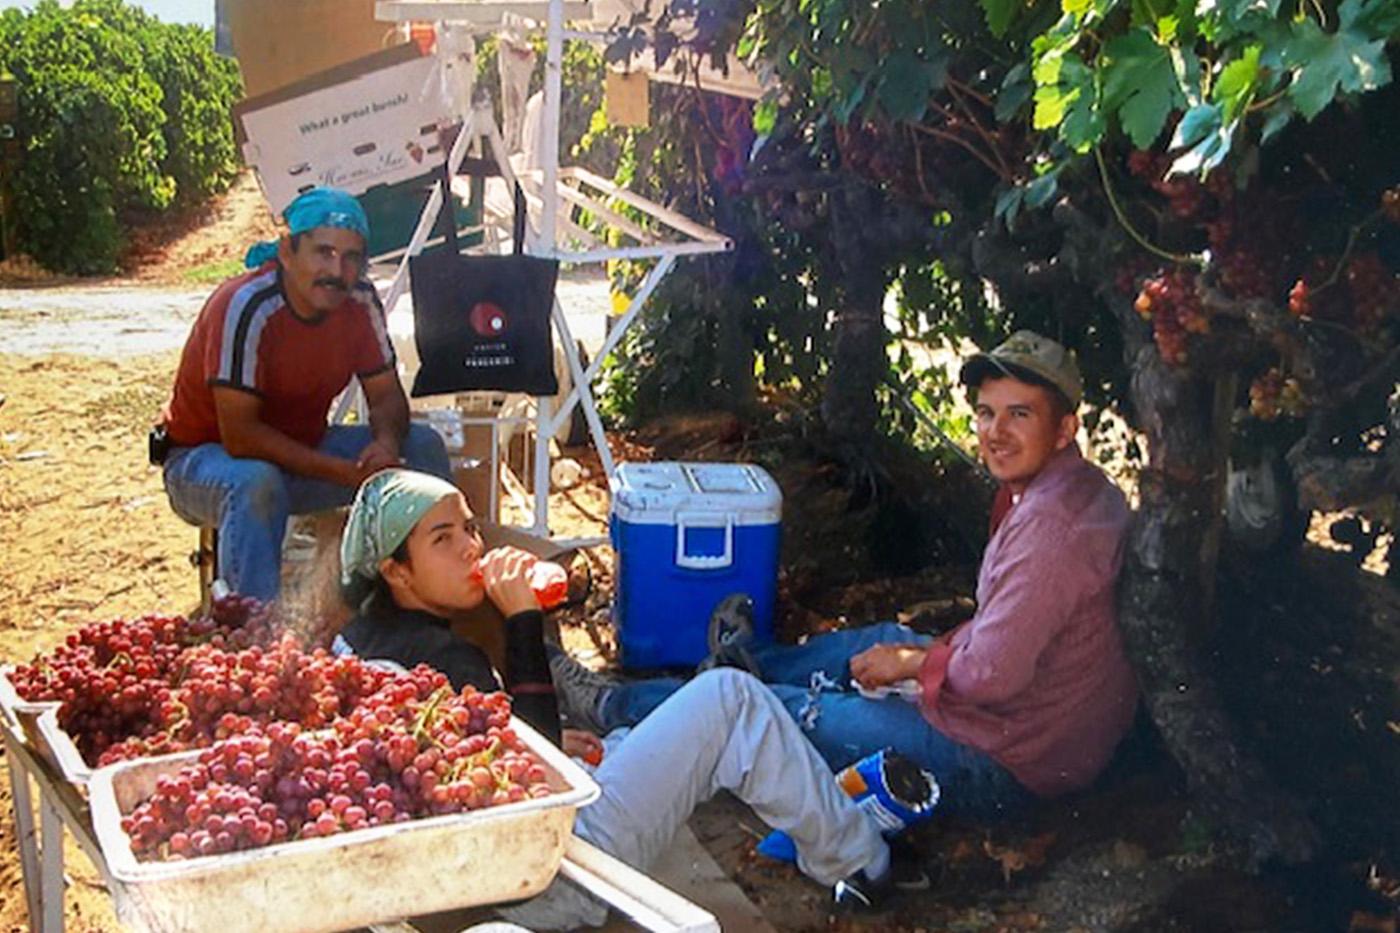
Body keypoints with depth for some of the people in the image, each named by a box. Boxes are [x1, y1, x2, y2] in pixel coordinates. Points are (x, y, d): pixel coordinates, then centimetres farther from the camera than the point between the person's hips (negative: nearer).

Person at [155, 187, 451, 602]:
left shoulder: (360, 301, -11)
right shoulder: (246, 307, -29)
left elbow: (387, 397, -2)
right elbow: (240, 435, -31)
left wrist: (387, 443, -26)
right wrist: (344, 472, -34)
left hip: (301, 449, 6)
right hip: (203, 455, -6)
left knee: (422, 445, -8)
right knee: (257, 483, -39)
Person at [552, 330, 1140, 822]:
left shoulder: (1050, 525, -27)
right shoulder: (1080, 487, 6)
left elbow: (992, 674, -29)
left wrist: (911, 664, -11)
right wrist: (929, 654, 6)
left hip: (1002, 763, -9)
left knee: (782, 710, 3)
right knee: (888, 640, 27)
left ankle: (616, 707, 23)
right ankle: (754, 664, 54)